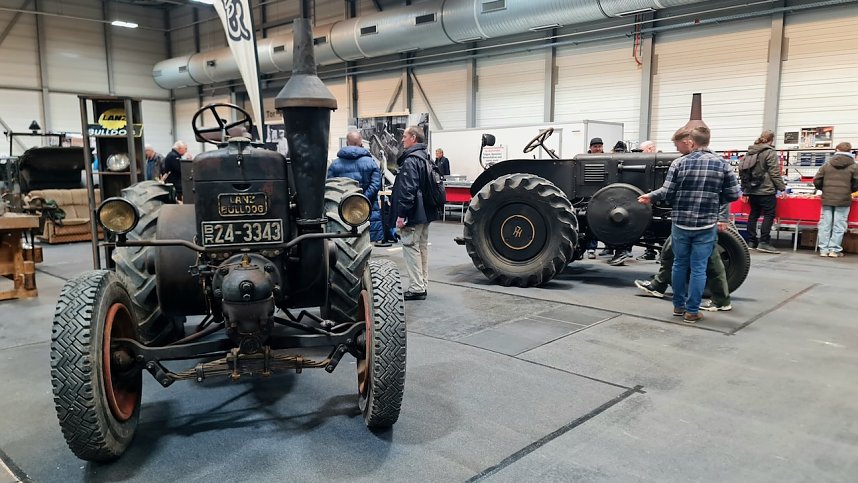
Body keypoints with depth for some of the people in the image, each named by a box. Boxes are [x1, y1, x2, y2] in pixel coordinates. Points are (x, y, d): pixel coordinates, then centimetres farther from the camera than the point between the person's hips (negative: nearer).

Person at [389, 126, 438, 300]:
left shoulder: (410, 161, -17)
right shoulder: (425, 158, 15)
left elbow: (407, 190, -24)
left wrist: (401, 214, -22)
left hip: (413, 214, -10)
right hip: (426, 213, 10)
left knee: (411, 248, -5)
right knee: (422, 248, 15)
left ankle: (416, 289, -2)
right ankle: (422, 286, 23)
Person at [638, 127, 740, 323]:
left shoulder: (679, 163, -5)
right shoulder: (722, 164, -1)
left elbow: (666, 193, -7)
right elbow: (733, 194, 0)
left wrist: (650, 196, 11)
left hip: (681, 223, 0)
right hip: (706, 225, 0)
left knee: (680, 264, 15)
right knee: (698, 268, 5)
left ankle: (679, 305, 25)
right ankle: (692, 311, 9)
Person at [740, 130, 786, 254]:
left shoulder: (750, 152, 11)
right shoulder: (770, 152, -9)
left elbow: (742, 169, 13)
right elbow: (775, 173, -12)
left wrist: (744, 190, 18)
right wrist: (782, 187, -6)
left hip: (752, 190, 7)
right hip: (766, 190, -7)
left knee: (753, 214, 12)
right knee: (769, 215, -4)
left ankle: (751, 241, 13)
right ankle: (763, 242, -10)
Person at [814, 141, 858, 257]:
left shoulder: (827, 164, 4)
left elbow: (817, 181, 3)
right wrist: (848, 191, 16)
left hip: (827, 199, 2)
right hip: (843, 200, -2)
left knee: (825, 224, 6)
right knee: (839, 226, 3)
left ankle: (823, 249, 7)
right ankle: (834, 250, 4)